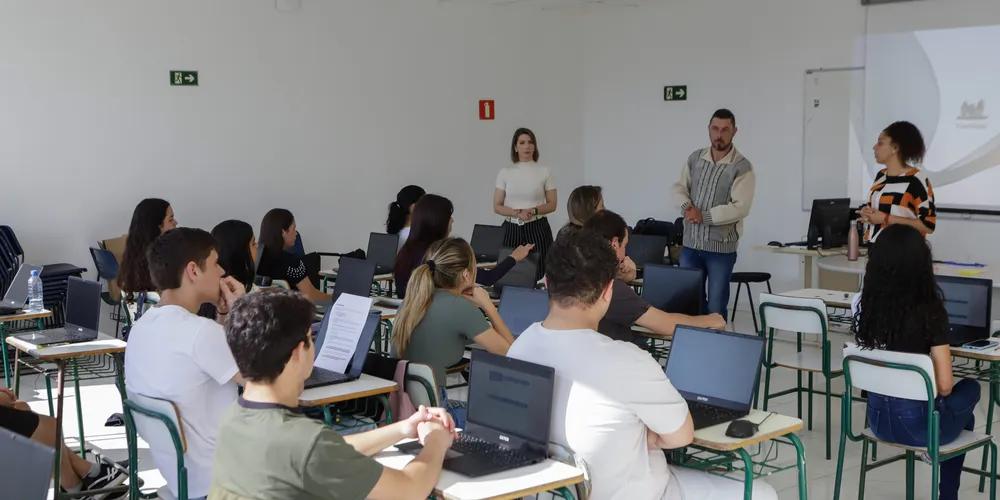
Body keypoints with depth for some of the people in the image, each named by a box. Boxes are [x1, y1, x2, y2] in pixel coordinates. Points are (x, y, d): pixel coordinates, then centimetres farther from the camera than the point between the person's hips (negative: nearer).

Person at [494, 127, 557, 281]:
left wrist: (533, 211, -15)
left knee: (538, 274, -7)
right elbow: (497, 207, 2)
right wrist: (517, 213, -15)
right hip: (512, 229, 1)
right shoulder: (505, 172, 4)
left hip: (537, 229, -1)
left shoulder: (545, 171, 2)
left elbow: (551, 205, 3)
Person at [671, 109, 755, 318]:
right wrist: (688, 207, -12)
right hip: (691, 243, 4)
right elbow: (679, 188, 9)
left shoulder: (742, 167, -9)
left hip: (721, 247, -4)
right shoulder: (695, 158, 7)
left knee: (716, 307, 3)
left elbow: (740, 207, -17)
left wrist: (704, 216, -19)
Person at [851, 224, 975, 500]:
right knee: (970, 389, 29)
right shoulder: (930, 311, -19)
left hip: (878, 418, 5)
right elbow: (945, 385, -16)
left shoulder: (863, 304, -6)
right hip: (918, 423, -5)